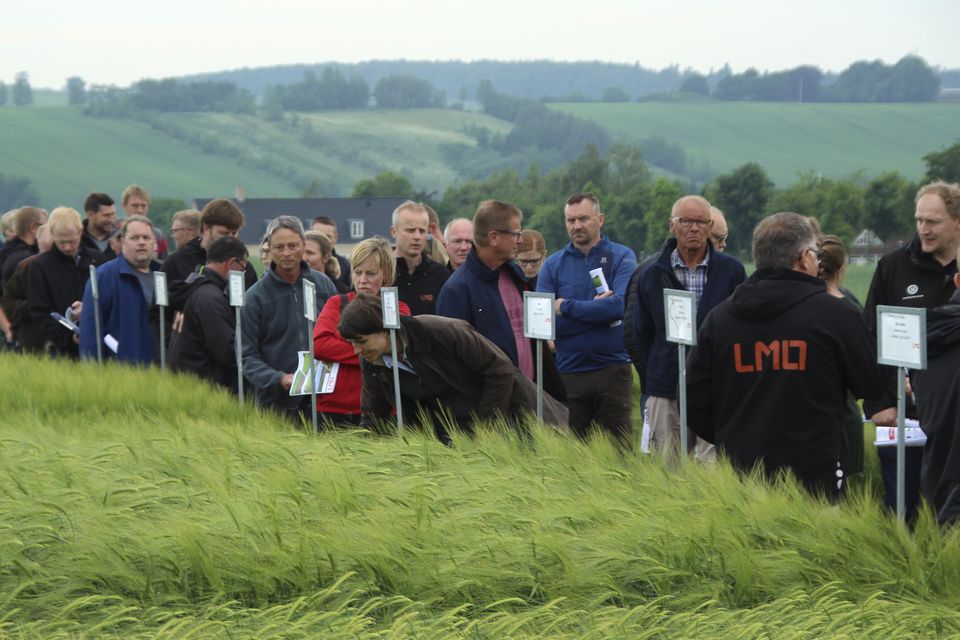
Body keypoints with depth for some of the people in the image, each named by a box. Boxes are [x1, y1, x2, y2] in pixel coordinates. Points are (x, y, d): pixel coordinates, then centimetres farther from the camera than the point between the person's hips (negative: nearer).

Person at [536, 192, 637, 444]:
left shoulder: (621, 257, 2)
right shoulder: (553, 265, 7)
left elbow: (620, 305, -15)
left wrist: (566, 307, -11)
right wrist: (597, 309, -11)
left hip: (612, 369, -2)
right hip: (568, 373, 2)